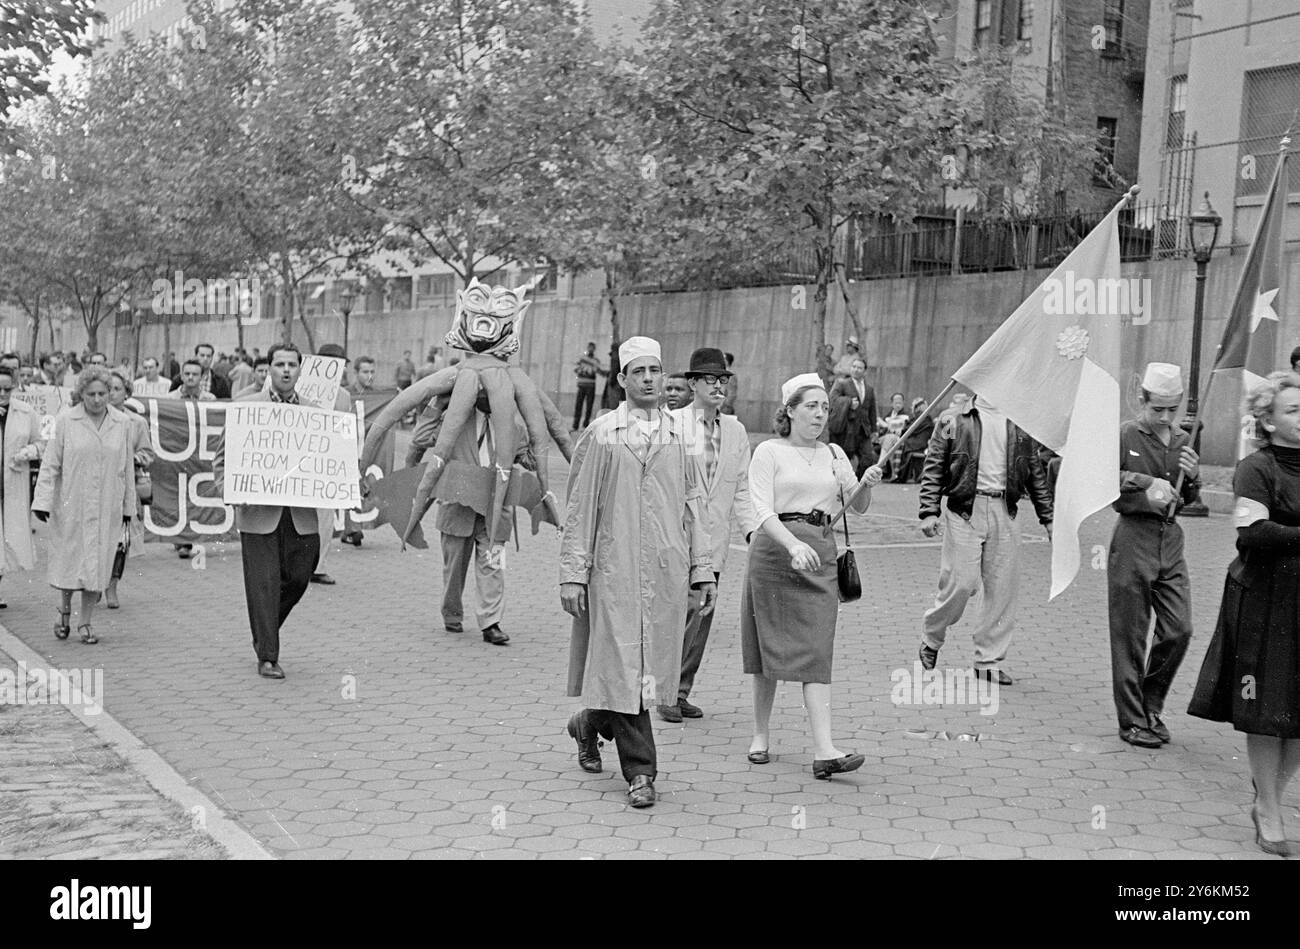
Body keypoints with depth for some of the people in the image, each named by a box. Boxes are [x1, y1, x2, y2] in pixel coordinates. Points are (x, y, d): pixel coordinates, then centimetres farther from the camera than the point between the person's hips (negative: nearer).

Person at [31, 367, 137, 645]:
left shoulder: (121, 424, 4)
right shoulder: (65, 421, -3)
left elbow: (127, 468, 10)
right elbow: (50, 463, -3)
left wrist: (128, 506, 12)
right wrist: (43, 501, -8)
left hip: (107, 509, 2)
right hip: (70, 505, -1)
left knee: (97, 563, 2)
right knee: (68, 559, 6)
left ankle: (86, 621, 13)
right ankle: (64, 610, 30)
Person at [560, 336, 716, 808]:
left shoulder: (680, 434, 10)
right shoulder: (600, 434, 2)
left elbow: (693, 504, 13)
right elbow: (579, 508, 2)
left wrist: (703, 569, 8)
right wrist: (573, 573, -4)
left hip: (667, 570, 3)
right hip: (614, 566, -3)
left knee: (652, 666, 8)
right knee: (623, 667, -4)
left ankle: (589, 725, 34)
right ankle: (640, 771, 6)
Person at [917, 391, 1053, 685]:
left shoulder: (1021, 424, 14)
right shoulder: (954, 419, 2)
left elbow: (1036, 474, 19)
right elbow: (933, 468, 1)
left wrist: (1048, 517, 16)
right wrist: (929, 512, -7)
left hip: (1005, 512, 4)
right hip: (965, 510, -4)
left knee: (1002, 589, 3)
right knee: (961, 583, -7)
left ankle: (989, 660, 14)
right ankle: (930, 641, 17)